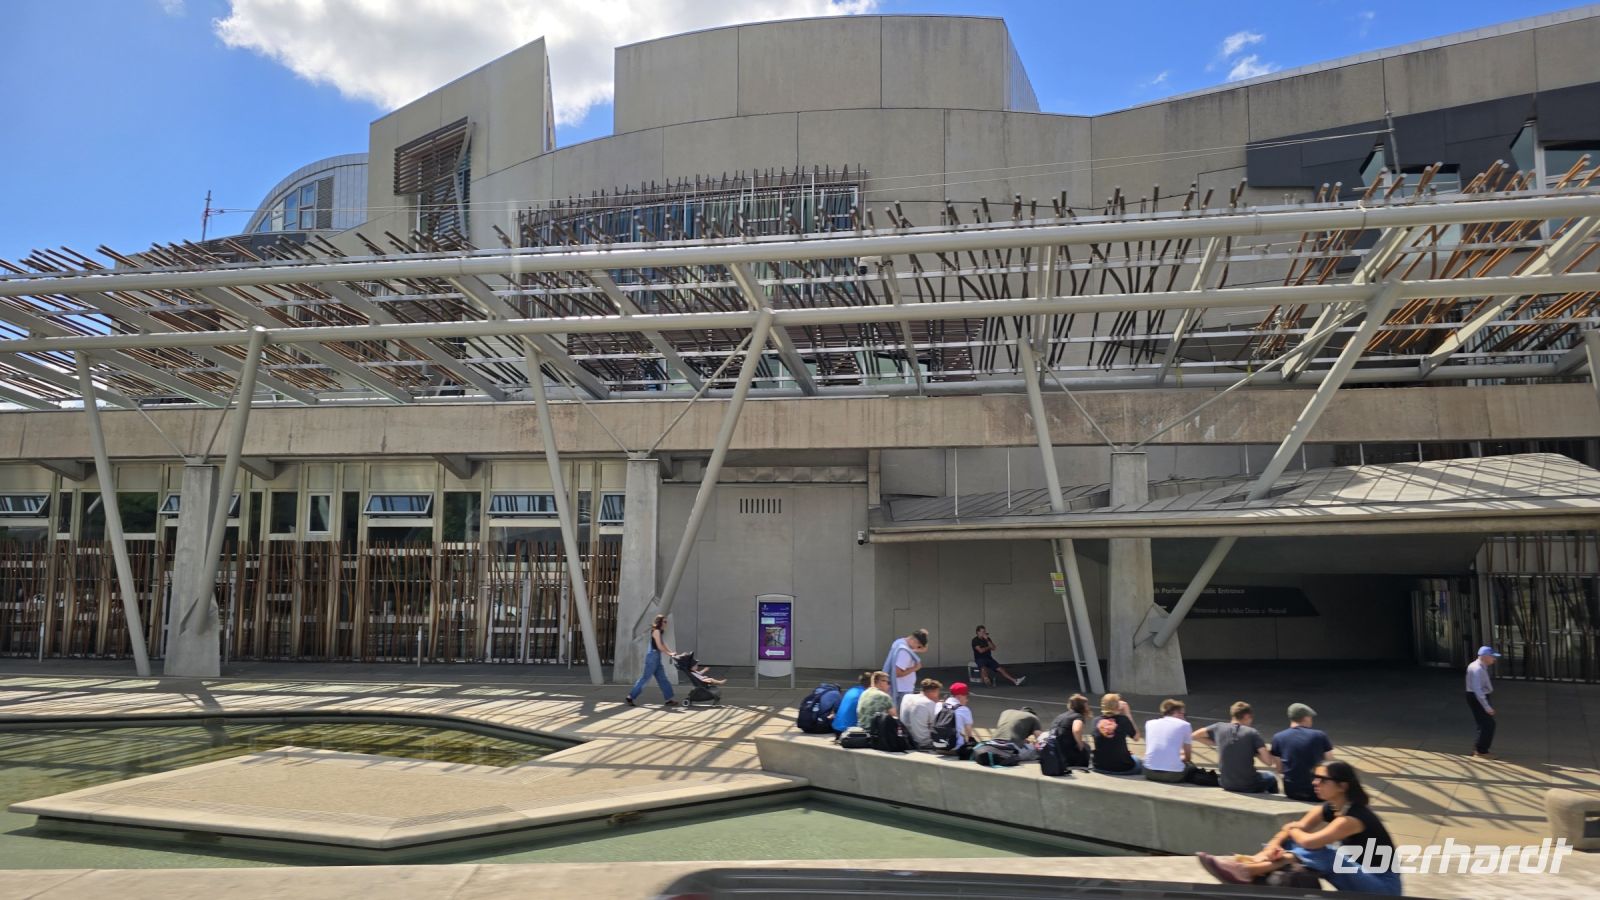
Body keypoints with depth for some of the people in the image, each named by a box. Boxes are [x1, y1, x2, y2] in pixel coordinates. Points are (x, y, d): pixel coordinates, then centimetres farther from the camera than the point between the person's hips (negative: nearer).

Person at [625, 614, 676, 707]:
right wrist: (669, 653, -4)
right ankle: (631, 697, 0)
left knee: (662, 679, 8)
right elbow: (659, 646, -14)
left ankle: (668, 700, 8)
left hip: (657, 658, 10)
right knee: (645, 677, -6)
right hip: (653, 656, -10)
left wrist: (672, 652, 6)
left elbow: (663, 645, 17)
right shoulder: (656, 631, -10)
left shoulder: (660, 632, 18)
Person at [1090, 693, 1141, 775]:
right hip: (1122, 768, -2)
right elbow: (1136, 737, 4)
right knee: (1136, 760, 30)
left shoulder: (1097, 721, -2)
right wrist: (1128, 715, 4)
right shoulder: (1123, 720, -11)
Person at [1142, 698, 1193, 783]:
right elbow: (1187, 757, 12)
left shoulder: (1150, 723, 15)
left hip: (1150, 773, 0)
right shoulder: (1184, 724, 6)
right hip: (1173, 774, 0)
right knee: (1191, 767, 32)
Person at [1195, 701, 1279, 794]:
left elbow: (1195, 736, 11)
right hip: (1248, 786, -3)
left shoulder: (1219, 727, -2)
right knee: (1271, 778, 31)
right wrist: (1255, 753, 4)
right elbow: (1269, 761, -14)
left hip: (1226, 785, 3)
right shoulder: (1252, 733, -9)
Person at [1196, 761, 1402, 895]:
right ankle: (1245, 868, -20)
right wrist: (1272, 845, -24)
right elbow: (1296, 830, -3)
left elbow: (1309, 841, -34)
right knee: (1289, 844, -4)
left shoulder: (1353, 817, -26)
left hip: (1382, 887, -8)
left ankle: (1246, 872, -30)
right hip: (1360, 876, 8)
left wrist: (1292, 830, -11)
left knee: (1318, 852, -30)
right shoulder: (1327, 809, 1)